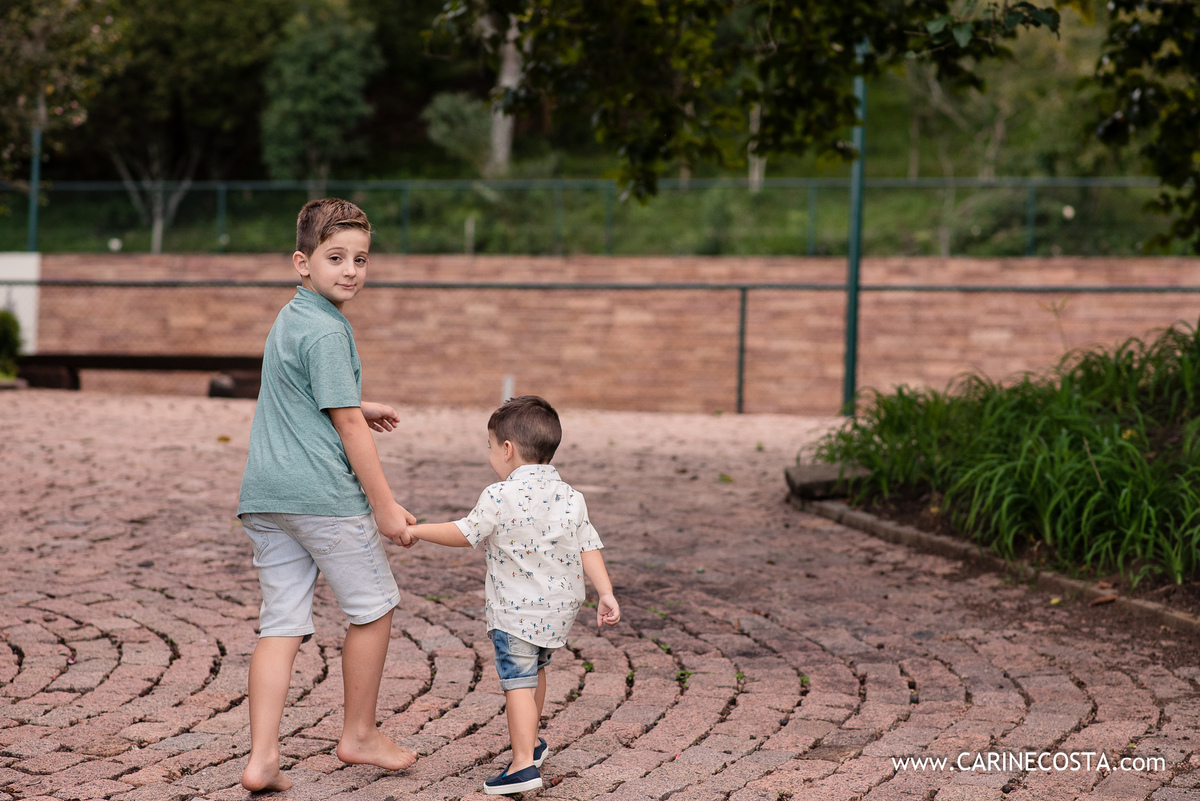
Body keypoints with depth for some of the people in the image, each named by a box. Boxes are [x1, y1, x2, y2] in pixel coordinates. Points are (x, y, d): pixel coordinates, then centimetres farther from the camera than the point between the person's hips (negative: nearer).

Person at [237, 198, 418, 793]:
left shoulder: (287, 320, 18)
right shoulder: (326, 331, -13)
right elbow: (347, 424, -14)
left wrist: (361, 409, 43)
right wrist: (386, 507, -11)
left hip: (265, 494, 9)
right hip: (323, 493, -9)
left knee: (281, 623, 6)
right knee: (373, 608, 9)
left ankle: (262, 759, -2)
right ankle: (359, 734, 21)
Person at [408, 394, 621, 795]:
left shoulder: (500, 496, -15)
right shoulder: (570, 497, 2)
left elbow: (463, 534, -8)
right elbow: (589, 548, 0)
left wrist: (416, 530, 5)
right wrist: (606, 595, 1)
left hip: (516, 609, -7)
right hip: (559, 607, 7)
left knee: (518, 682, -5)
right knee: (535, 671, 26)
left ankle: (524, 764, -11)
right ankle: (530, 739, 42)